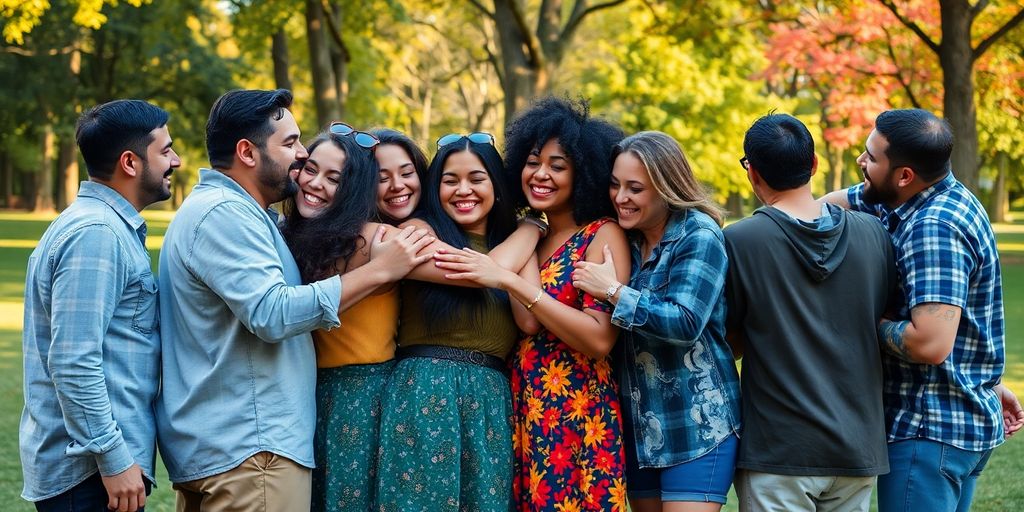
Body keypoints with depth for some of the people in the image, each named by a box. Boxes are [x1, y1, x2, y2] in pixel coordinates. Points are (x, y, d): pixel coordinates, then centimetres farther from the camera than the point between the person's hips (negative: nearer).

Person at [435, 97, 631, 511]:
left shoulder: (603, 235, -5)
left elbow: (599, 339, -18)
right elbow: (520, 330, 12)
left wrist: (509, 281, -20)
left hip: (578, 418, -6)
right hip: (522, 416, 6)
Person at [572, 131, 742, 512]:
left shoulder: (699, 235, -11)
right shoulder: (626, 240, 8)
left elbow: (686, 324, -22)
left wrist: (614, 291, -19)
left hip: (696, 423, -7)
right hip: (638, 425, 7)